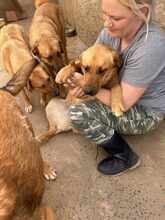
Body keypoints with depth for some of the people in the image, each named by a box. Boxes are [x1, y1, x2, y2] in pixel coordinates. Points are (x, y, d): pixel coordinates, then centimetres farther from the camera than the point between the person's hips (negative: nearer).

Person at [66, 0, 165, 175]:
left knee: (78, 114, -23)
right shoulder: (112, 29, -13)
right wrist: (75, 77, -23)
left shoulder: (150, 47, -35)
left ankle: (126, 157, -2)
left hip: (145, 113, -7)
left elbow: (123, 103, -29)